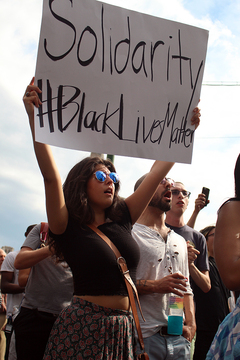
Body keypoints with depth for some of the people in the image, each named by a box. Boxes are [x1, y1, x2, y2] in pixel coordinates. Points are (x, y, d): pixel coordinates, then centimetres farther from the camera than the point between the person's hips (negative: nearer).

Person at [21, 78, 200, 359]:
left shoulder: (122, 219, 8)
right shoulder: (68, 227, -5)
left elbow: (157, 173, 8)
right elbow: (51, 176, -19)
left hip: (122, 327, 5)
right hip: (82, 328, -5)